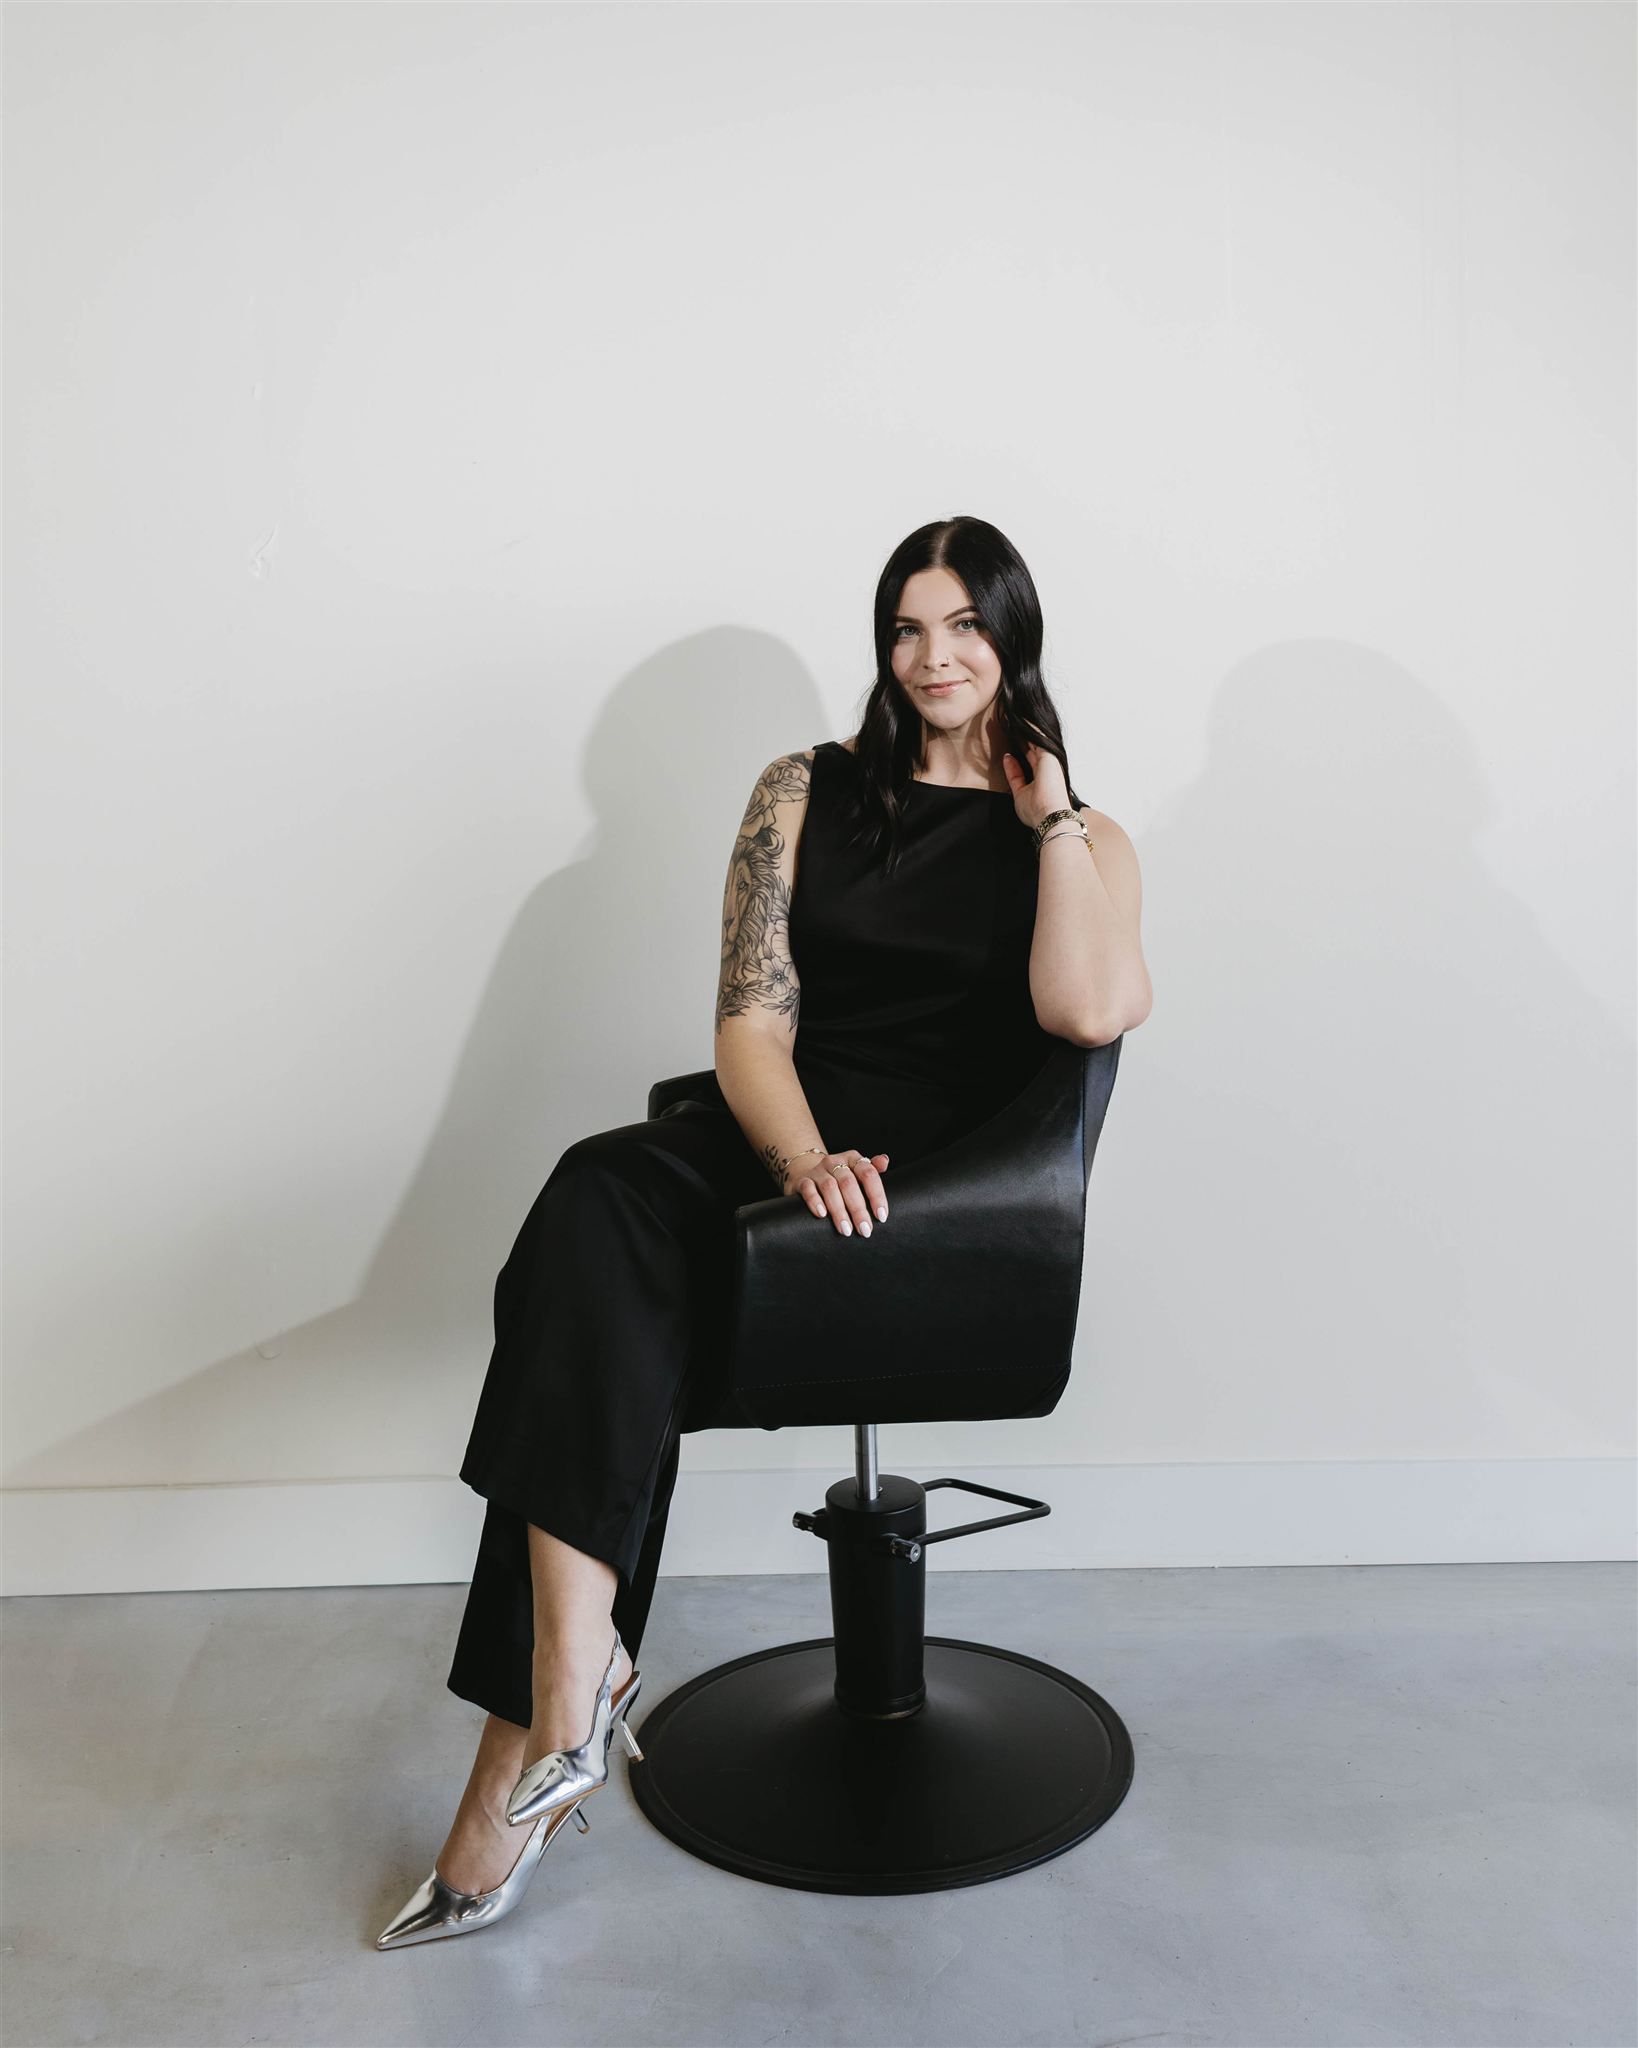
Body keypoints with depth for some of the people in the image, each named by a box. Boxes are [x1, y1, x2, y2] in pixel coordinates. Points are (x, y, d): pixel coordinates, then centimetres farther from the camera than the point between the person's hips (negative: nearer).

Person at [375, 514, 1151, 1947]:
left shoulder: (1084, 840, 12)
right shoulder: (810, 791, 16)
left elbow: (1091, 1011, -11)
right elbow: (752, 1023, 4)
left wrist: (1049, 814, -1)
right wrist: (809, 1160, -15)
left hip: (943, 1196, -3)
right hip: (775, 1146, 3)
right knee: (605, 1201, -31)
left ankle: (532, 1754, -25)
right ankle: (572, 1689, -28)